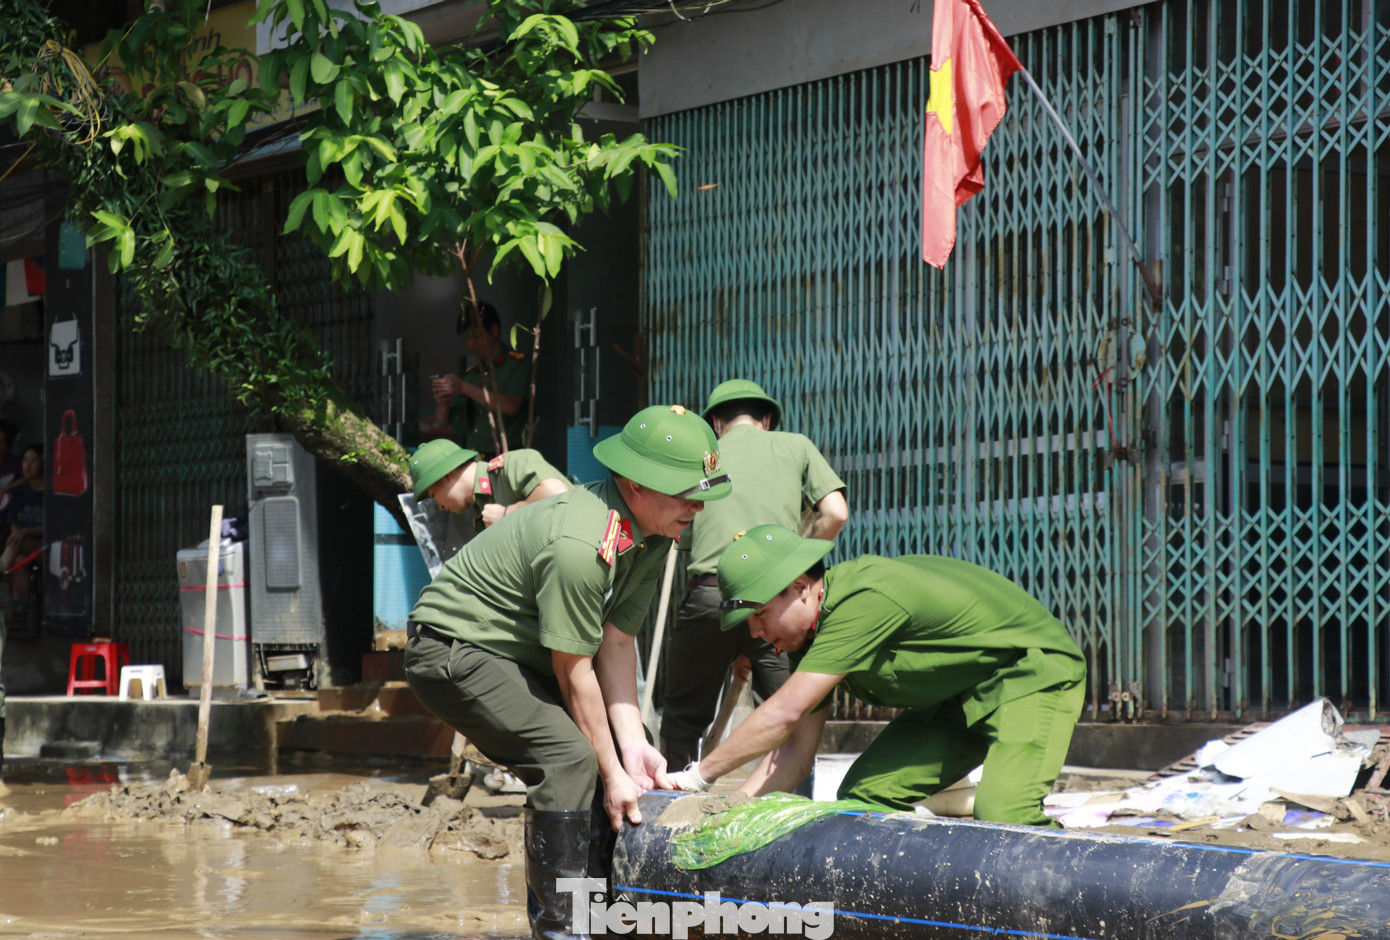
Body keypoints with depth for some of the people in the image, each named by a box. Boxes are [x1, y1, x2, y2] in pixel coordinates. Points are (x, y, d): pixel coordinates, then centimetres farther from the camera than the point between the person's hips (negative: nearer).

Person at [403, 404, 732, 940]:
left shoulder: (652, 533, -4)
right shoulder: (579, 545, -32)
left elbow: (617, 641, -1)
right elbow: (574, 671, -24)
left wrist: (632, 745, -7)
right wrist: (612, 773, -15)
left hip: (519, 653, 10)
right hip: (453, 649, -10)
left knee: (615, 743, 9)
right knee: (568, 756, -24)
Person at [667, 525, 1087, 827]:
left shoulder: (866, 599, -32)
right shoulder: (810, 633, 0)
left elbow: (784, 713, -31)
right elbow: (795, 750, 3)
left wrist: (699, 775, -23)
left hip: (1033, 674, -10)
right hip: (960, 695, 10)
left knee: (1001, 816, -30)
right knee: (864, 794, -2)